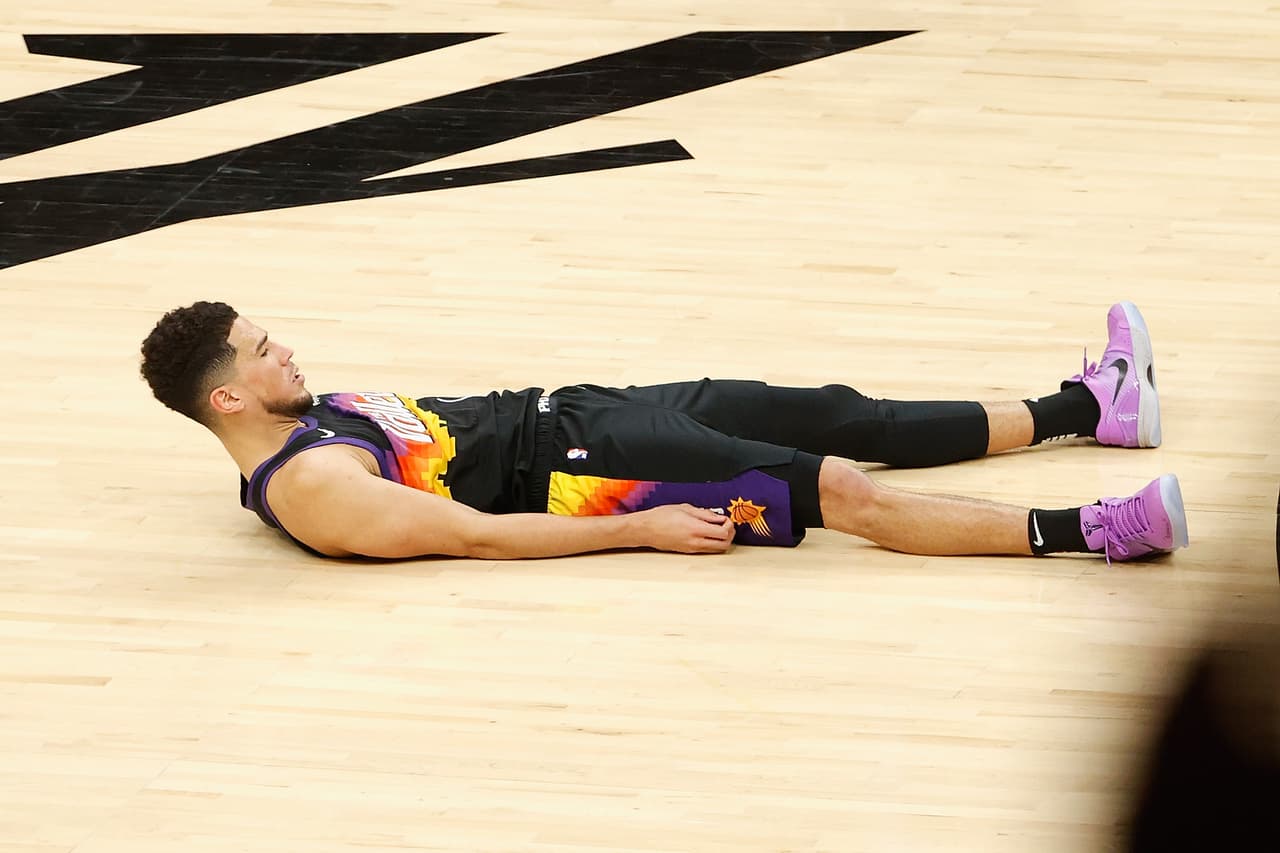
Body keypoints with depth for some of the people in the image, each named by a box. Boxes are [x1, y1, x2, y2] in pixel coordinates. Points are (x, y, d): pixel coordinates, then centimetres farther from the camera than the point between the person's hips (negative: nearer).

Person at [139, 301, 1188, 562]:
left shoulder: (309, 413, 10)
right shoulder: (312, 492, -19)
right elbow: (477, 535, -22)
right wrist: (644, 529, -21)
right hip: (572, 470, -9)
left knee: (844, 417, 6)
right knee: (838, 488, -16)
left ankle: (1090, 405, 12)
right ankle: (1089, 531, -17)